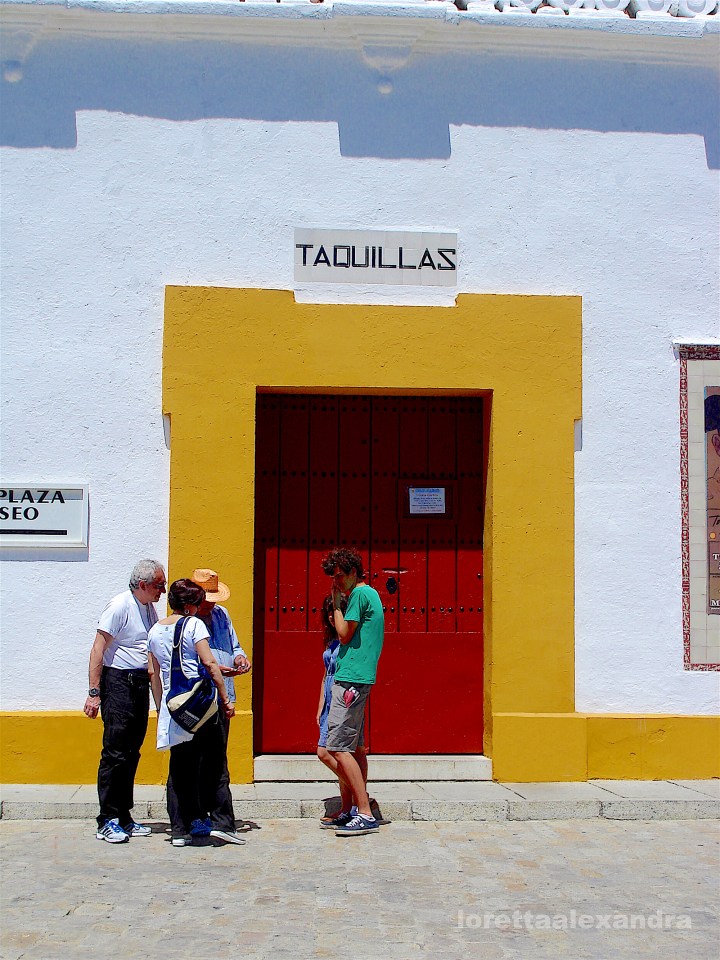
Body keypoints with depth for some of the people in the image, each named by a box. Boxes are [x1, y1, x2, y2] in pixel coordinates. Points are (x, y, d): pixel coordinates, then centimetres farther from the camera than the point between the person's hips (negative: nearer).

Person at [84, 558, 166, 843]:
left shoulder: (149, 608, 13)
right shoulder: (120, 605, -11)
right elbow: (98, 649, -14)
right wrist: (94, 692, -18)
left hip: (141, 683, 8)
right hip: (118, 681, -8)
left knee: (131, 754, 10)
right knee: (115, 753, -7)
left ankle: (123, 818, 17)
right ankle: (107, 822, -1)